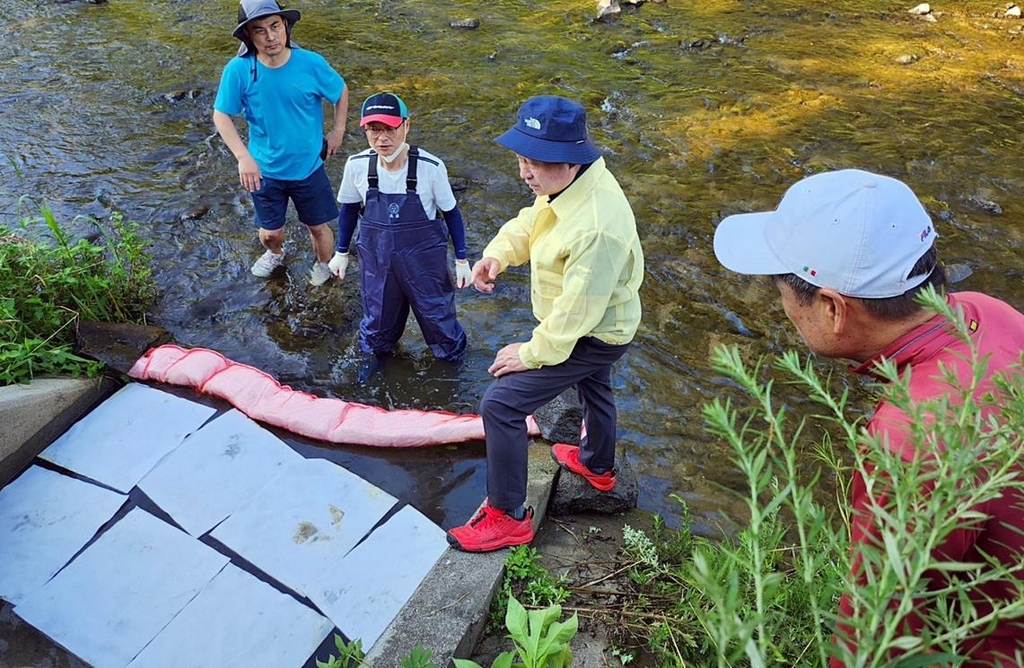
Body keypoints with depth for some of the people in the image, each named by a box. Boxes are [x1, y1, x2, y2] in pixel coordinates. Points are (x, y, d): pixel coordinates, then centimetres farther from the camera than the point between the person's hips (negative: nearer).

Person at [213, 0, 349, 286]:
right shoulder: (238, 70, -20)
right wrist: (243, 157, -24)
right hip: (264, 169, 1)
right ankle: (276, 253, 54)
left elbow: (341, 92, 0)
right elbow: (221, 116, -13)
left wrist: (338, 131, 0)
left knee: (319, 227, 15)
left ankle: (325, 266, 46)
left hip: (309, 167, 0)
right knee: (269, 233, 18)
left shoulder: (311, 63, -19)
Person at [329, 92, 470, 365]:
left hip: (424, 258, -2)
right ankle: (374, 355, 52)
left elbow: (451, 212, -8)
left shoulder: (430, 167, -24)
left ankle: (453, 357, 45)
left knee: (437, 315, 16)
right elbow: (349, 209, 3)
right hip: (376, 258, 2)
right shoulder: (357, 166, -16)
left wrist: (461, 260, -2)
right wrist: (341, 252, 12)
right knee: (378, 320, 21)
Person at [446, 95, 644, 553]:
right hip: (594, 323, 10)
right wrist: (498, 254, -13)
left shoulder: (595, 227, -39)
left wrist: (532, 353, -21)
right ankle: (597, 466, 64)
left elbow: (577, 310, -33)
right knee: (593, 388, 33)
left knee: (501, 405, -10)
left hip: (591, 337, -10)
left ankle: (508, 517, 7)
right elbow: (529, 222, 5)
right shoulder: (569, 183, -12)